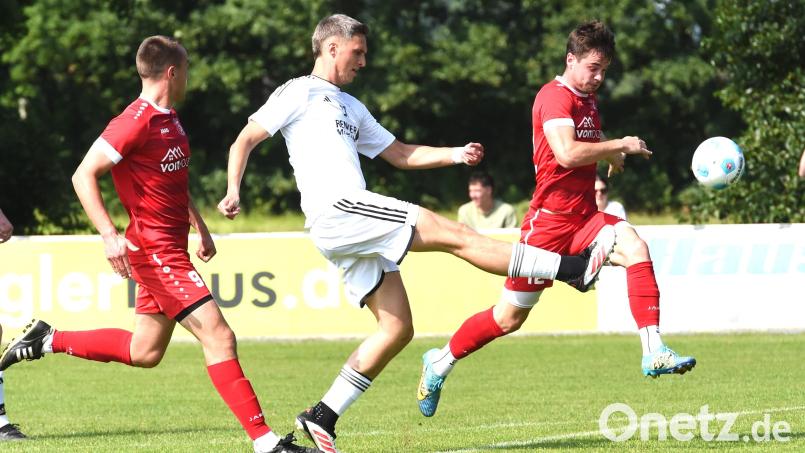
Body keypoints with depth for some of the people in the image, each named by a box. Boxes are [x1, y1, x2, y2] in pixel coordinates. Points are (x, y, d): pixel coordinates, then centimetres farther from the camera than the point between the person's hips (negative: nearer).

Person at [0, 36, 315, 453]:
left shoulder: (170, 120, 13)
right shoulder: (136, 122, -16)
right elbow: (83, 176, -18)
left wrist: (201, 228, 24)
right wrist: (110, 236, -27)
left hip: (170, 250, 10)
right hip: (154, 252, -10)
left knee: (144, 352, 17)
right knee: (218, 337, -14)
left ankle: (48, 340, 28)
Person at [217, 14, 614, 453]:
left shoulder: (351, 107, 30)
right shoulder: (300, 93, 5)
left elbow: (401, 154, 31)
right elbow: (244, 141, -1)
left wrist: (455, 154, 16)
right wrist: (233, 190, -17)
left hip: (354, 231, 10)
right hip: (336, 209, -10)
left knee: (397, 329, 4)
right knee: (451, 233, -13)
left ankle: (322, 417, 3)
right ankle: (570, 267, -15)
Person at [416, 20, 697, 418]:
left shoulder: (588, 100, 14)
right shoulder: (554, 97, -13)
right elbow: (567, 153, -30)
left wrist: (610, 153, 15)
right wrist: (621, 145, -20)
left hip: (584, 217, 7)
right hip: (549, 219, -7)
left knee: (634, 247, -24)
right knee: (509, 317, 3)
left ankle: (653, 352, -30)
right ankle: (440, 362, 27)